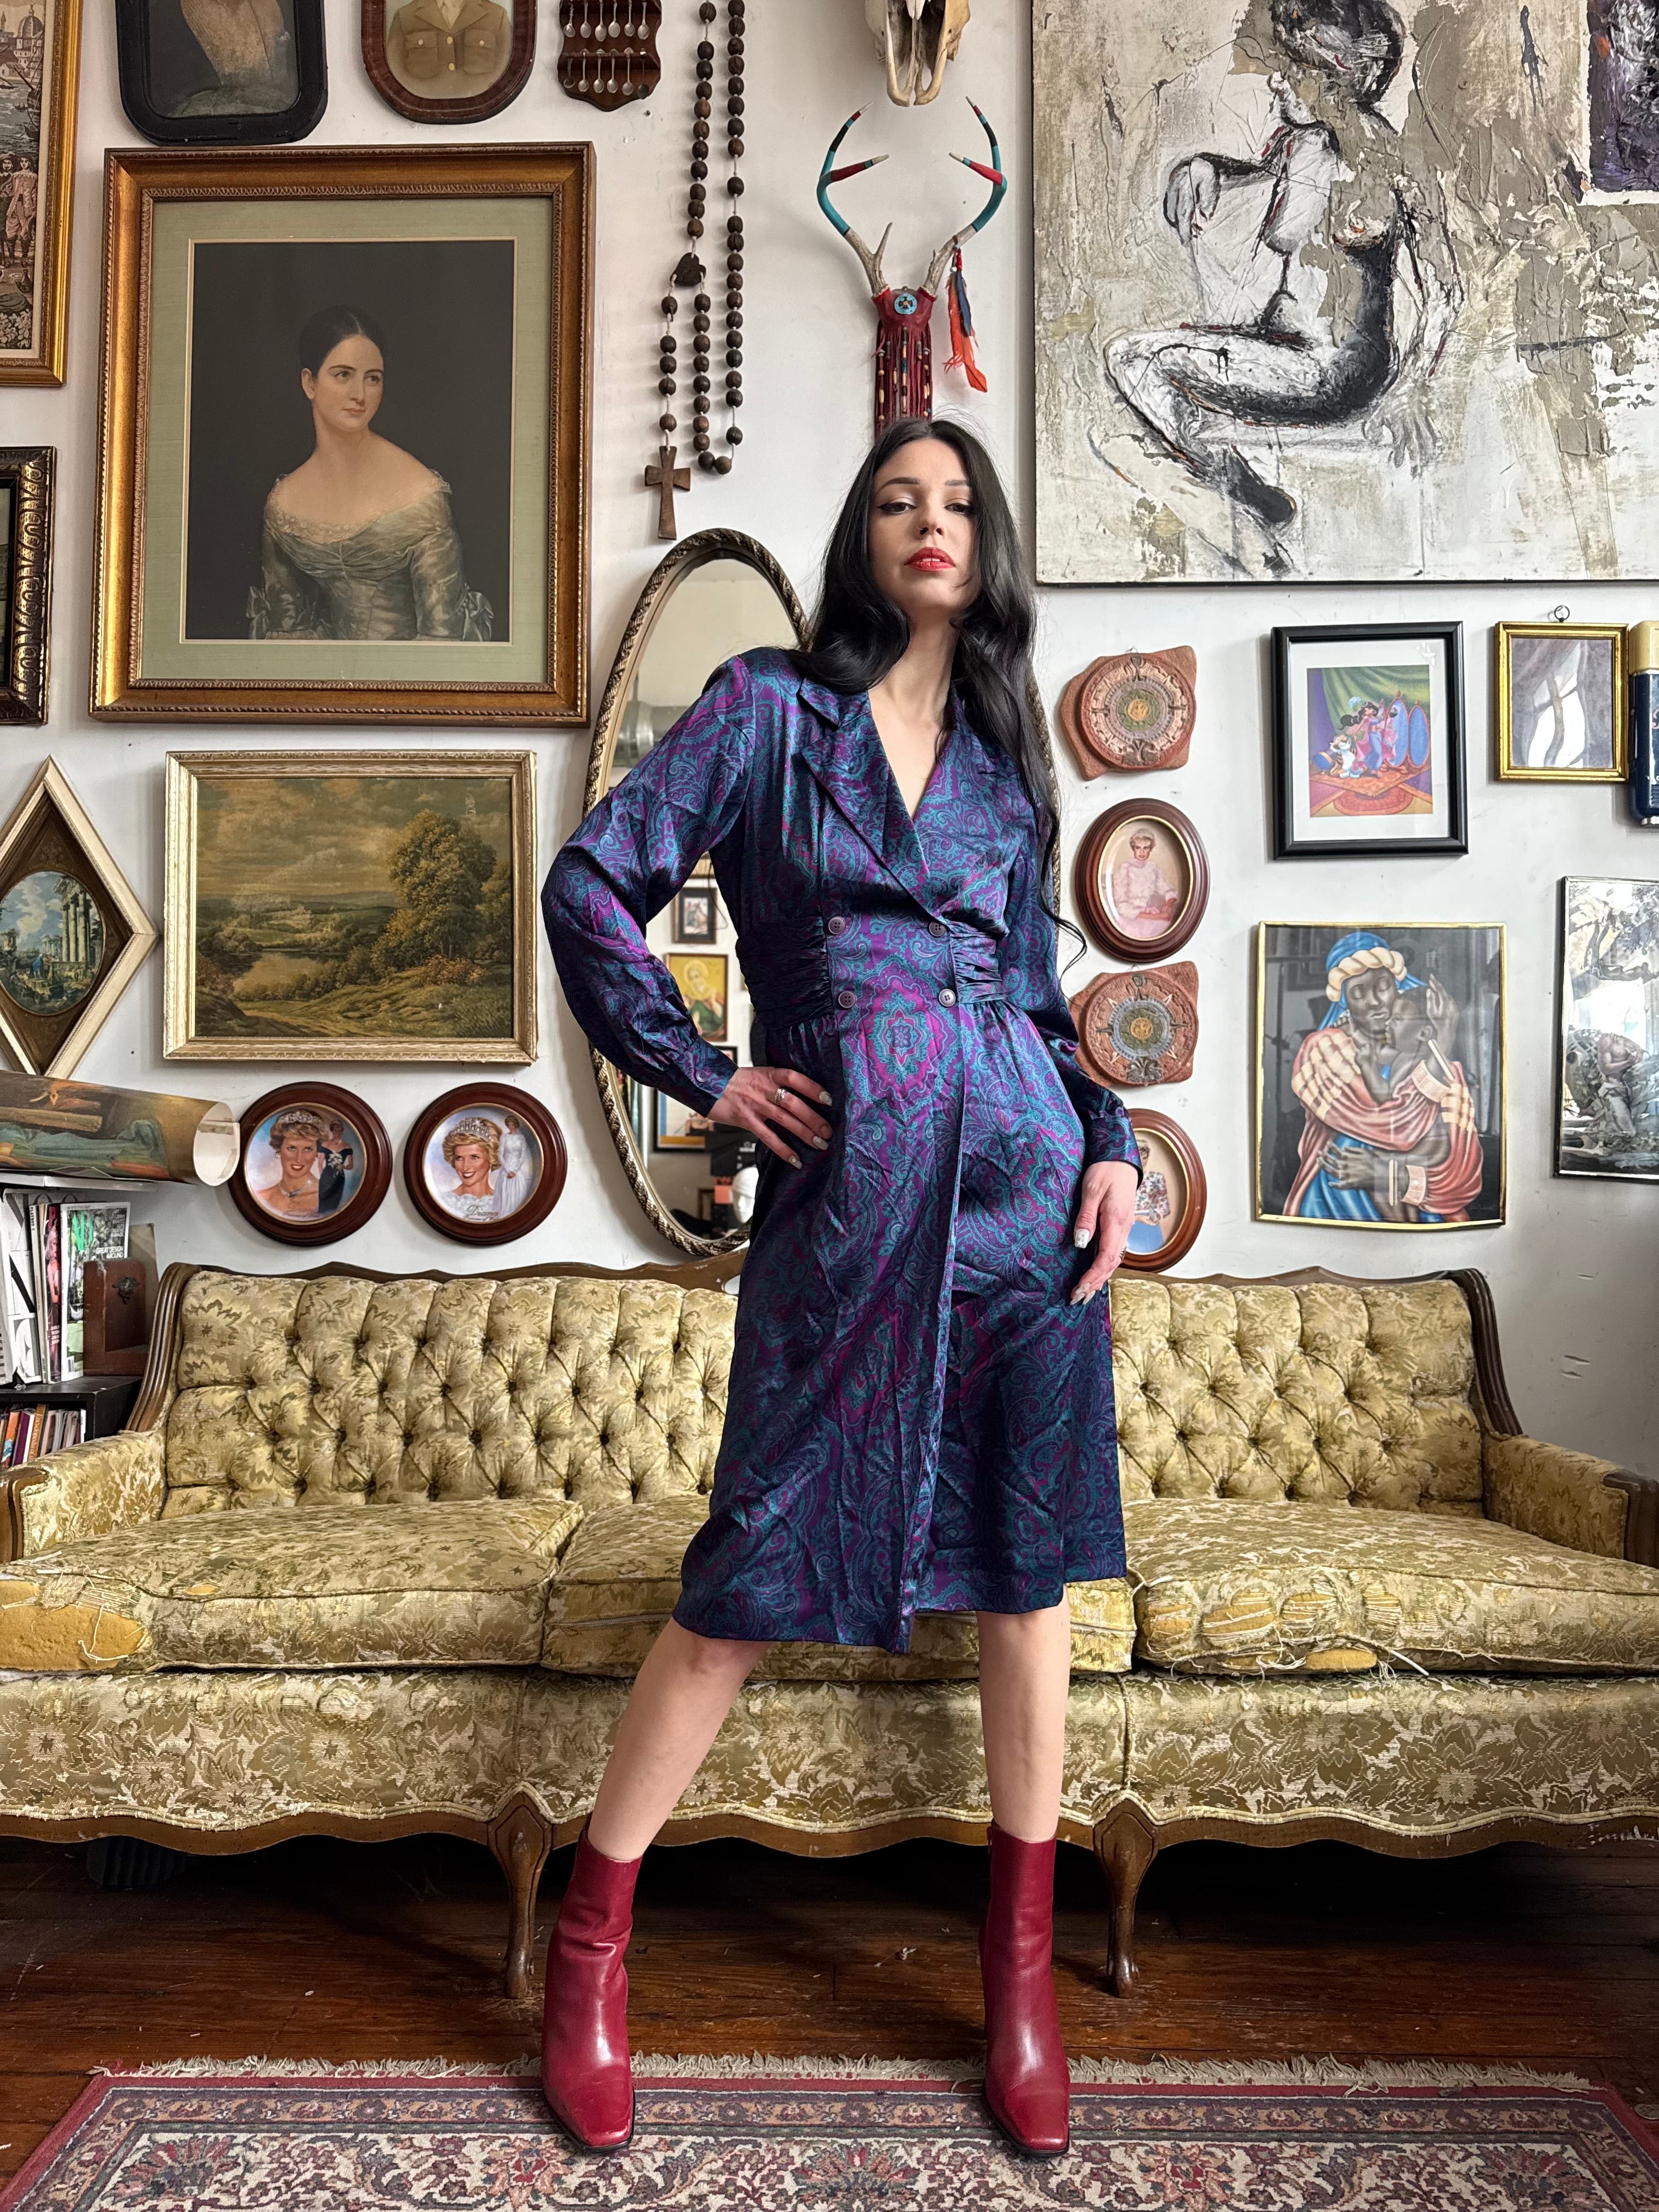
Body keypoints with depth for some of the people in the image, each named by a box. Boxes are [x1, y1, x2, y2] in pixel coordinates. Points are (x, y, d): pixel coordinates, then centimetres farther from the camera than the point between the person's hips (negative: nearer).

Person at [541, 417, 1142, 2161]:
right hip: (846, 1184, -4)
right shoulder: (766, 708, 6)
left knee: (1025, 1562, 7)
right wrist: (704, 1077, -2)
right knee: (763, 1572, 0)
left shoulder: (1003, 758, 16)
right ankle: (589, 1943, 21)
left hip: (1021, 1166, 4)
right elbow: (592, 882, 2)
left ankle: (1020, 1966, 25)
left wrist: (1112, 1143, 4)